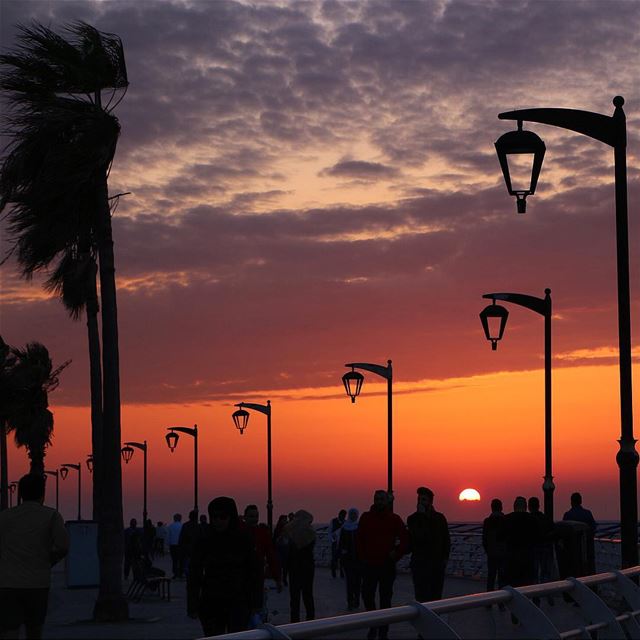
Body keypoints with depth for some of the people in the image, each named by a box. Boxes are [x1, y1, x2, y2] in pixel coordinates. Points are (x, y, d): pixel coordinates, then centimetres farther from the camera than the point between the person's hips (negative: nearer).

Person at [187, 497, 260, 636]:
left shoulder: (243, 538, -2)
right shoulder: (204, 541, 0)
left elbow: (252, 572, 2)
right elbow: (194, 575, 3)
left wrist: (253, 603, -2)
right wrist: (192, 606, -2)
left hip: (237, 601, -2)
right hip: (211, 602, 2)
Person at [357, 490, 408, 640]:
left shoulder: (394, 519, 0)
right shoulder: (366, 517, 2)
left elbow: (405, 539, 4)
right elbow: (359, 539, 8)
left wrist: (396, 554, -4)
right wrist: (362, 556, 2)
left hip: (387, 565, -1)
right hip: (369, 564, 1)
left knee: (385, 599, 4)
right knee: (367, 595, 0)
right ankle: (373, 626, 20)